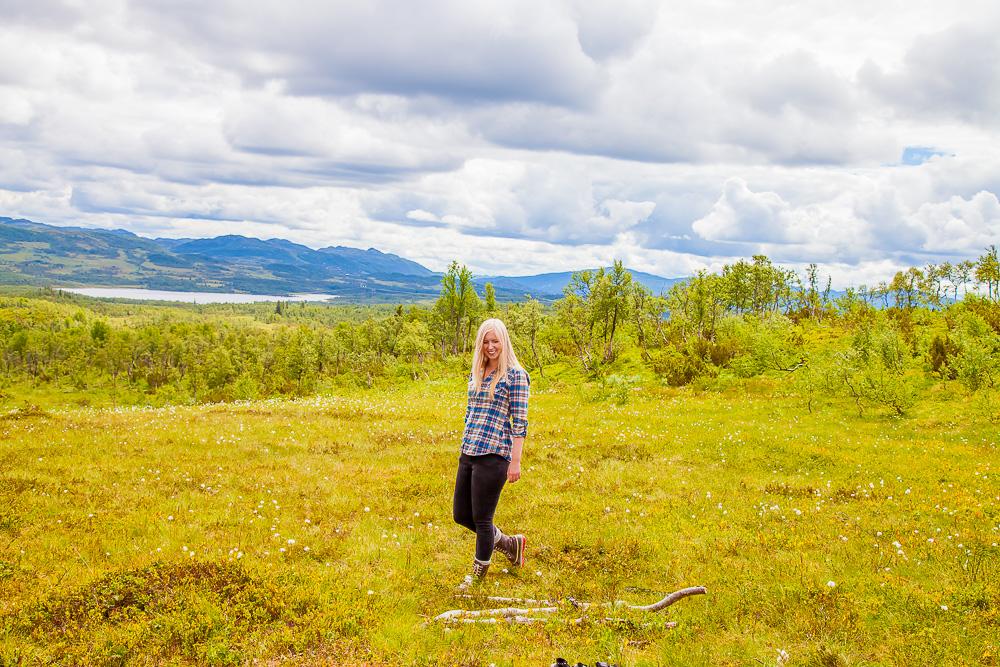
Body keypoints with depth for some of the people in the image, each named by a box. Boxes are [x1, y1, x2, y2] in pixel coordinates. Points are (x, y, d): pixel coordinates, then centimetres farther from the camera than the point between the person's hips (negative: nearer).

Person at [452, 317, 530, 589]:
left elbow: (520, 421, -9)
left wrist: (516, 461, -13)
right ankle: (510, 543, 33)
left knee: (481, 518, 2)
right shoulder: (475, 374, 14)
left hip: (493, 454, -8)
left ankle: (478, 575, 22)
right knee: (461, 514, 12)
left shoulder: (515, 375, -7)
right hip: (468, 454, 8)